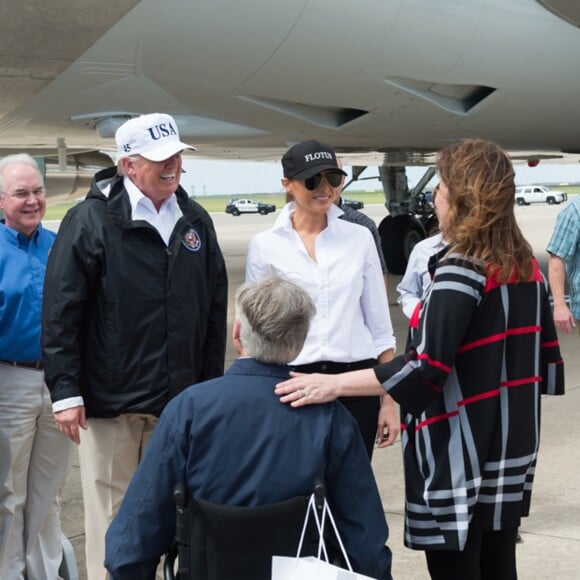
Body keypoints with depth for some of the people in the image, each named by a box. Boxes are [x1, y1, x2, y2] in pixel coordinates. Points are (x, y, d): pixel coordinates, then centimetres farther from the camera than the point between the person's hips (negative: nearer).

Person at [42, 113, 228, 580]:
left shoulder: (195, 221, 7)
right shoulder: (91, 220, -7)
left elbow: (215, 310, 12)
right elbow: (61, 312, -9)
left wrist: (212, 384, 11)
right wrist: (66, 392, -12)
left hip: (180, 399, 4)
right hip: (109, 400, -4)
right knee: (112, 515, 4)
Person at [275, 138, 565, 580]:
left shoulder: (463, 269, -17)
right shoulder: (527, 266, 7)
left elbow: (427, 367, -25)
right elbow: (545, 358, 12)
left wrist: (335, 384, -25)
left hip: (460, 451, -8)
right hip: (511, 445, 8)